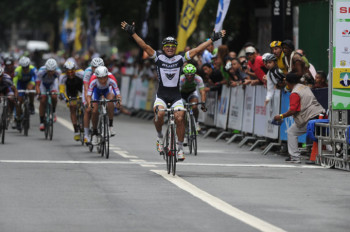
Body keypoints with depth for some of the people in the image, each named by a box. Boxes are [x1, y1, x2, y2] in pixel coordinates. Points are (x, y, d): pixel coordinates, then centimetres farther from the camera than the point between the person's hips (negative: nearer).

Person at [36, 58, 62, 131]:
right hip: (43, 84, 0)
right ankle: (42, 122, -2)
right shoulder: (41, 71, -38)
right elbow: (37, 85, -35)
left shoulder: (58, 71, -35)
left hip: (53, 83, 1)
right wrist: (38, 93, -50)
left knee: (54, 97, -26)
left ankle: (53, 112, 2)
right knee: (43, 101, -13)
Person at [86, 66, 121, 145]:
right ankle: (94, 134, 6)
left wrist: (119, 100, -61)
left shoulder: (111, 79, -38)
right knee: (94, 111, -14)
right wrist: (89, 104, -59)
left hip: (107, 89, 0)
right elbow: (88, 95, -39)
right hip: (97, 89, 0)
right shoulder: (93, 80, -39)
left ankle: (110, 126, -20)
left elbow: (118, 94, -39)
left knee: (110, 100, -33)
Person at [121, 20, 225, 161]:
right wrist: (132, 33, -13)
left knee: (179, 118, -18)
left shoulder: (180, 59, 3)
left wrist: (213, 39, 1)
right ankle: (160, 136, 1)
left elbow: (197, 50, 2)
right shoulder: (158, 58, 1)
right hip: (161, 95, -1)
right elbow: (144, 46, -6)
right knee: (160, 113, -28)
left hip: (176, 96, 1)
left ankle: (180, 148, -3)